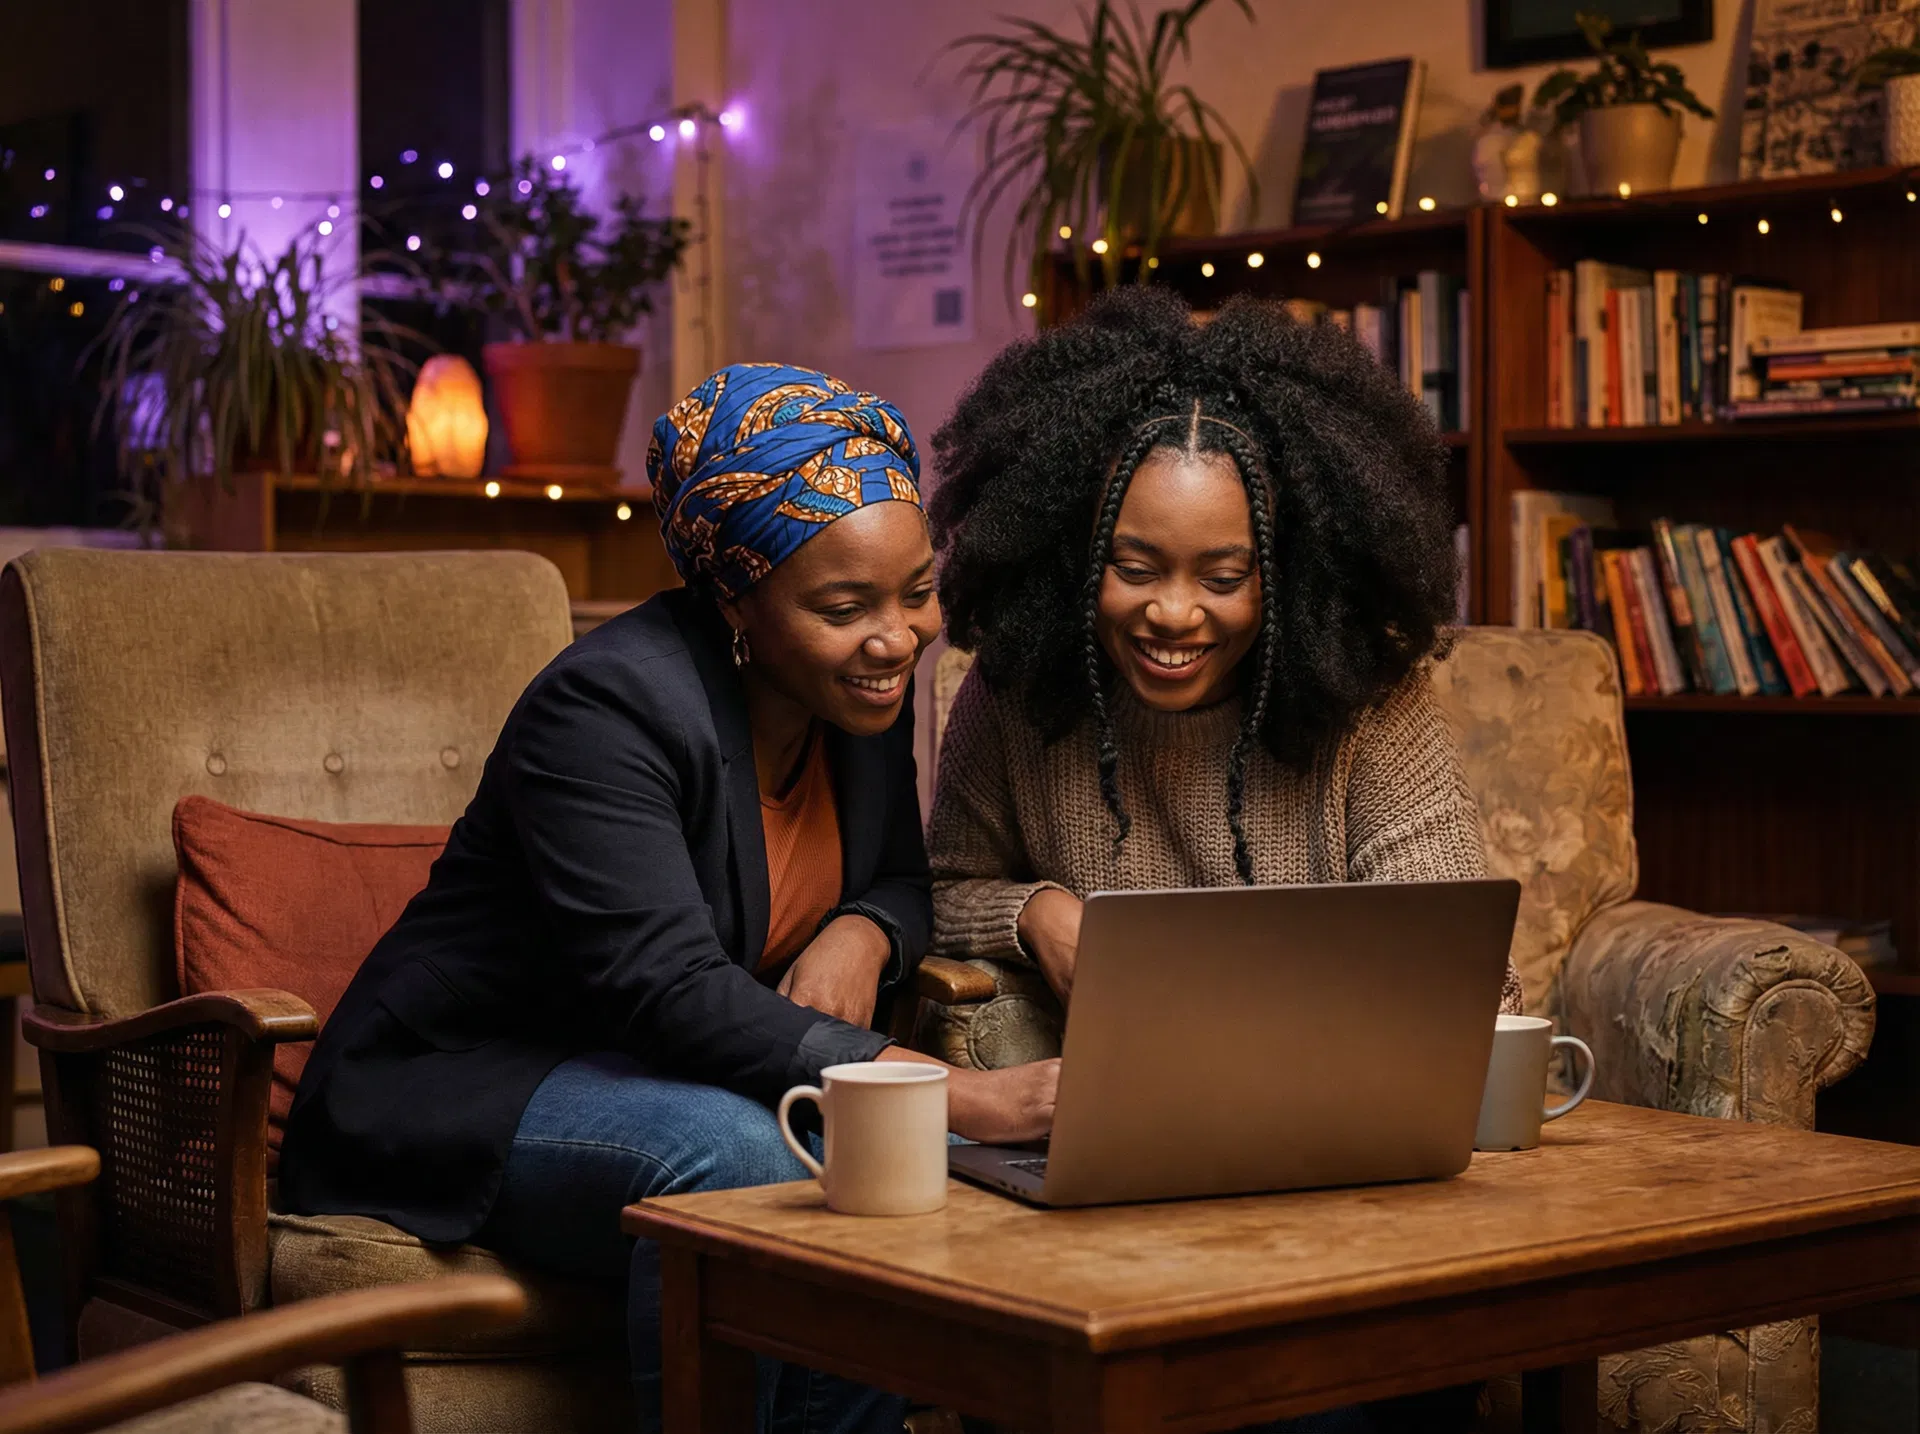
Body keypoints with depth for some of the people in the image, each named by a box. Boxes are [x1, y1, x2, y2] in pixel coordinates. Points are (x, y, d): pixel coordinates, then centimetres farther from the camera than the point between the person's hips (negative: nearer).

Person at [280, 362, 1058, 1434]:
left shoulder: (866, 690, 0)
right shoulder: (612, 704, -24)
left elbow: (903, 883, 14)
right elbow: (669, 989, -33)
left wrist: (862, 933, -13)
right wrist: (959, 1095, -41)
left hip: (666, 1080, 7)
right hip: (465, 1089, -6)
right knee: (734, 1153, -36)